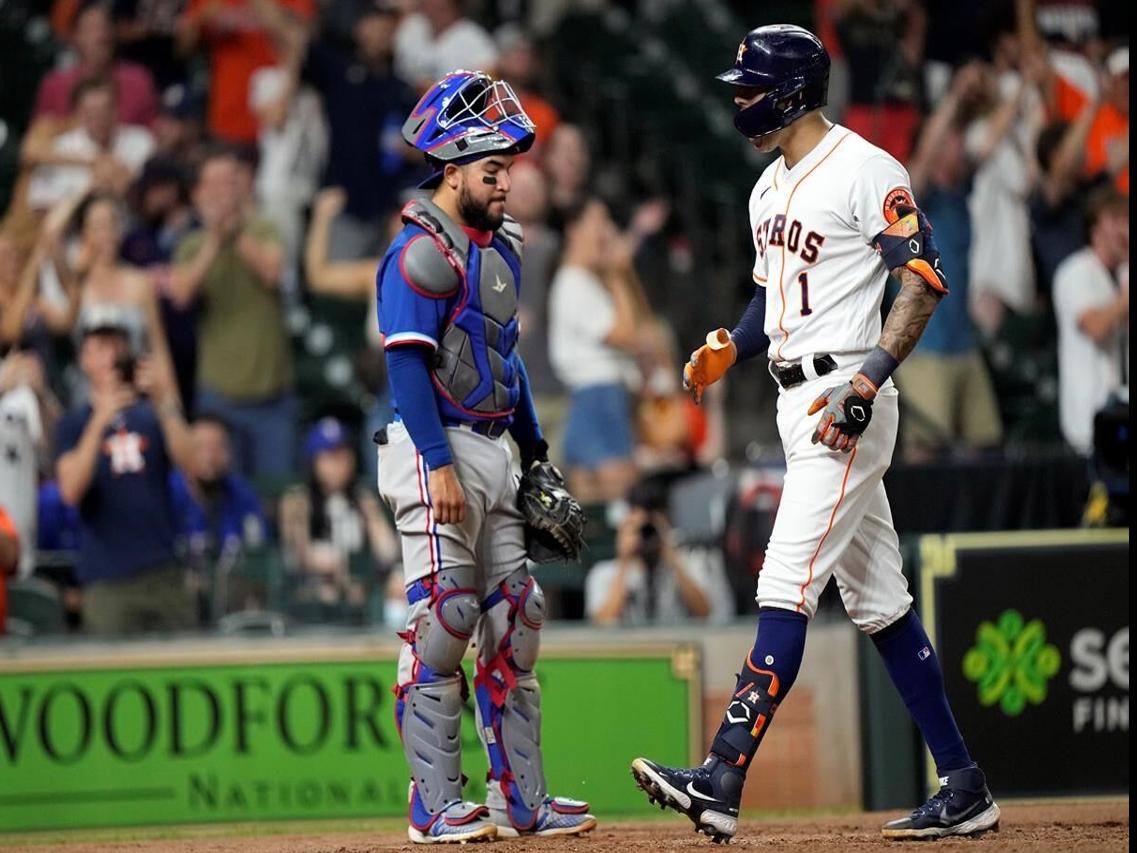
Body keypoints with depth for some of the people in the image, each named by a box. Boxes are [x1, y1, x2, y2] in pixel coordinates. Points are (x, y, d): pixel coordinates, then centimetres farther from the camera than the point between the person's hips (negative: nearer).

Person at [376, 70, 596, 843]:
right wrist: (438, 464, -24)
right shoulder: (423, 251, -12)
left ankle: (520, 799, 15)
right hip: (437, 451, -9)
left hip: (493, 451, 9)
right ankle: (436, 808, -8)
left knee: (514, 624, 10)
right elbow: (409, 364, -18)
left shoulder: (501, 248, 16)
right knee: (442, 624, -10)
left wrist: (536, 452, 20)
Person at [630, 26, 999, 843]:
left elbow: (925, 280, -16)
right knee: (876, 599, 10)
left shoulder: (865, 171, -11)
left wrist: (866, 383, -25)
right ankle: (963, 787, 15)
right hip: (798, 403, 10)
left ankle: (724, 780, -21)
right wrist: (730, 350, 5)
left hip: (847, 404, -10)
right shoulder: (771, 187, 17)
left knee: (787, 585, -15)